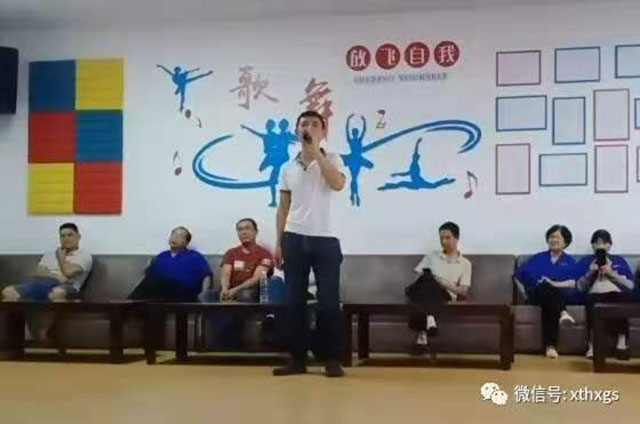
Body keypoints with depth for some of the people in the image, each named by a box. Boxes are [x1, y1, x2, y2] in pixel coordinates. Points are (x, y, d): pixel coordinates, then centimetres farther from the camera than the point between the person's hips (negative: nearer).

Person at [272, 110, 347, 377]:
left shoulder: (332, 159, 3)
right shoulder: (288, 168, 11)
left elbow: (338, 184, -19)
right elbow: (283, 208, 14)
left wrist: (316, 151, -16)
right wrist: (278, 243, 7)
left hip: (324, 239, -3)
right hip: (295, 239, 3)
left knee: (329, 302, -2)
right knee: (295, 301, 4)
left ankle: (332, 360, 7)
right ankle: (298, 359, 12)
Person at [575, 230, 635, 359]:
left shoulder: (619, 261, 22)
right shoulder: (585, 261, 20)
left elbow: (630, 286, 9)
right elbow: (580, 287, 10)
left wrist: (612, 274, -2)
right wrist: (590, 273, -4)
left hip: (618, 296, 1)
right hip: (596, 296, -1)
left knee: (627, 295, -34)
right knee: (594, 301, -37)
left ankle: (622, 341, -34)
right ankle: (592, 343, -36)